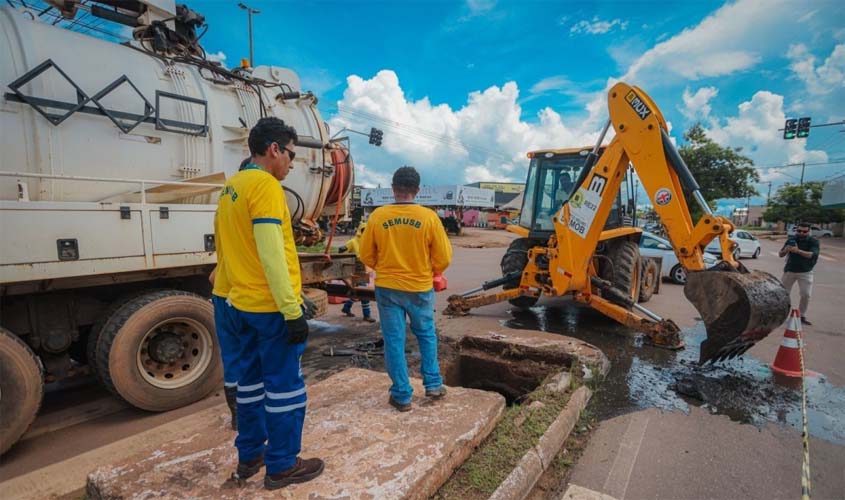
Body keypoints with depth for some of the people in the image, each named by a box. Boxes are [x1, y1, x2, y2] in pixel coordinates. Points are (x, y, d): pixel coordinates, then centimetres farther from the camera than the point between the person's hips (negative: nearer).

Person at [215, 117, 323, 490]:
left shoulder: (229, 189, 14)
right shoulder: (265, 185, -15)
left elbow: (226, 247, 18)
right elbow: (271, 255, -22)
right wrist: (292, 311, -21)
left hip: (241, 303, 9)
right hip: (271, 306, -9)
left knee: (251, 379, 18)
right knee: (285, 384, 3)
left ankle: (249, 456, 31)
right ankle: (282, 466, 16)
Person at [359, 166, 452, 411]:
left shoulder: (378, 215, -8)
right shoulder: (429, 217, -10)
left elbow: (366, 256, 1)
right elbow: (443, 259, -5)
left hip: (388, 288, 0)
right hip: (420, 288, 0)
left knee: (394, 341, 10)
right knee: (426, 335, 22)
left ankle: (402, 395, 18)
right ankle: (433, 383, 25)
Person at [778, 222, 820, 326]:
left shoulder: (813, 241, -7)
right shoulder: (791, 240, 0)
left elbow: (812, 254, -24)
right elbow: (780, 254, 0)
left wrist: (798, 251, -39)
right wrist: (785, 250, -23)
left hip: (805, 272, -1)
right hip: (790, 270, 1)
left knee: (806, 295, -4)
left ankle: (802, 316, 11)